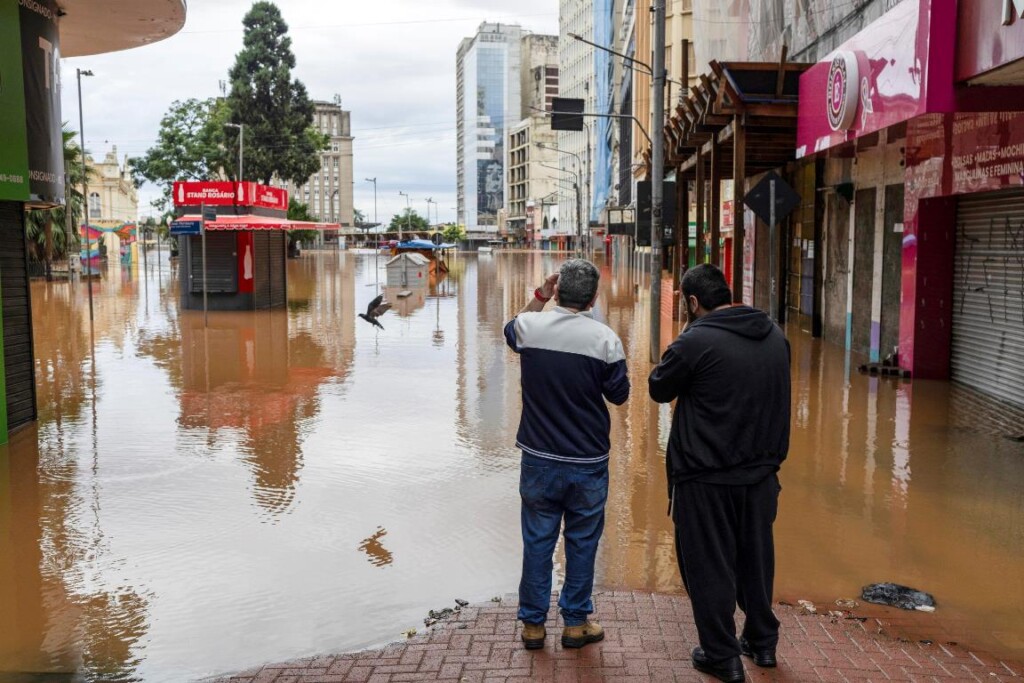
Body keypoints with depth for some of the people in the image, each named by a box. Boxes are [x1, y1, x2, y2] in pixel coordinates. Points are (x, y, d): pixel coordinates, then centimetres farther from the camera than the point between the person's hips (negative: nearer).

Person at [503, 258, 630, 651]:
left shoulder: (530, 326, -8)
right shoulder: (605, 339, -13)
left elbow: (510, 331, 18)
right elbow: (619, 395, 0)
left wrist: (539, 297, 13)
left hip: (539, 459, 2)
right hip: (588, 462, -1)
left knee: (537, 540, 12)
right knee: (582, 542, 13)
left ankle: (533, 624, 21)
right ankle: (576, 623, 23)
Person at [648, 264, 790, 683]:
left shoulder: (696, 341, -19)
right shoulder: (775, 335, 4)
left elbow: (659, 389, -5)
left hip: (706, 479, -6)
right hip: (761, 472, 7)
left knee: (710, 566, 7)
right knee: (756, 559, 20)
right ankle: (762, 642, 34)